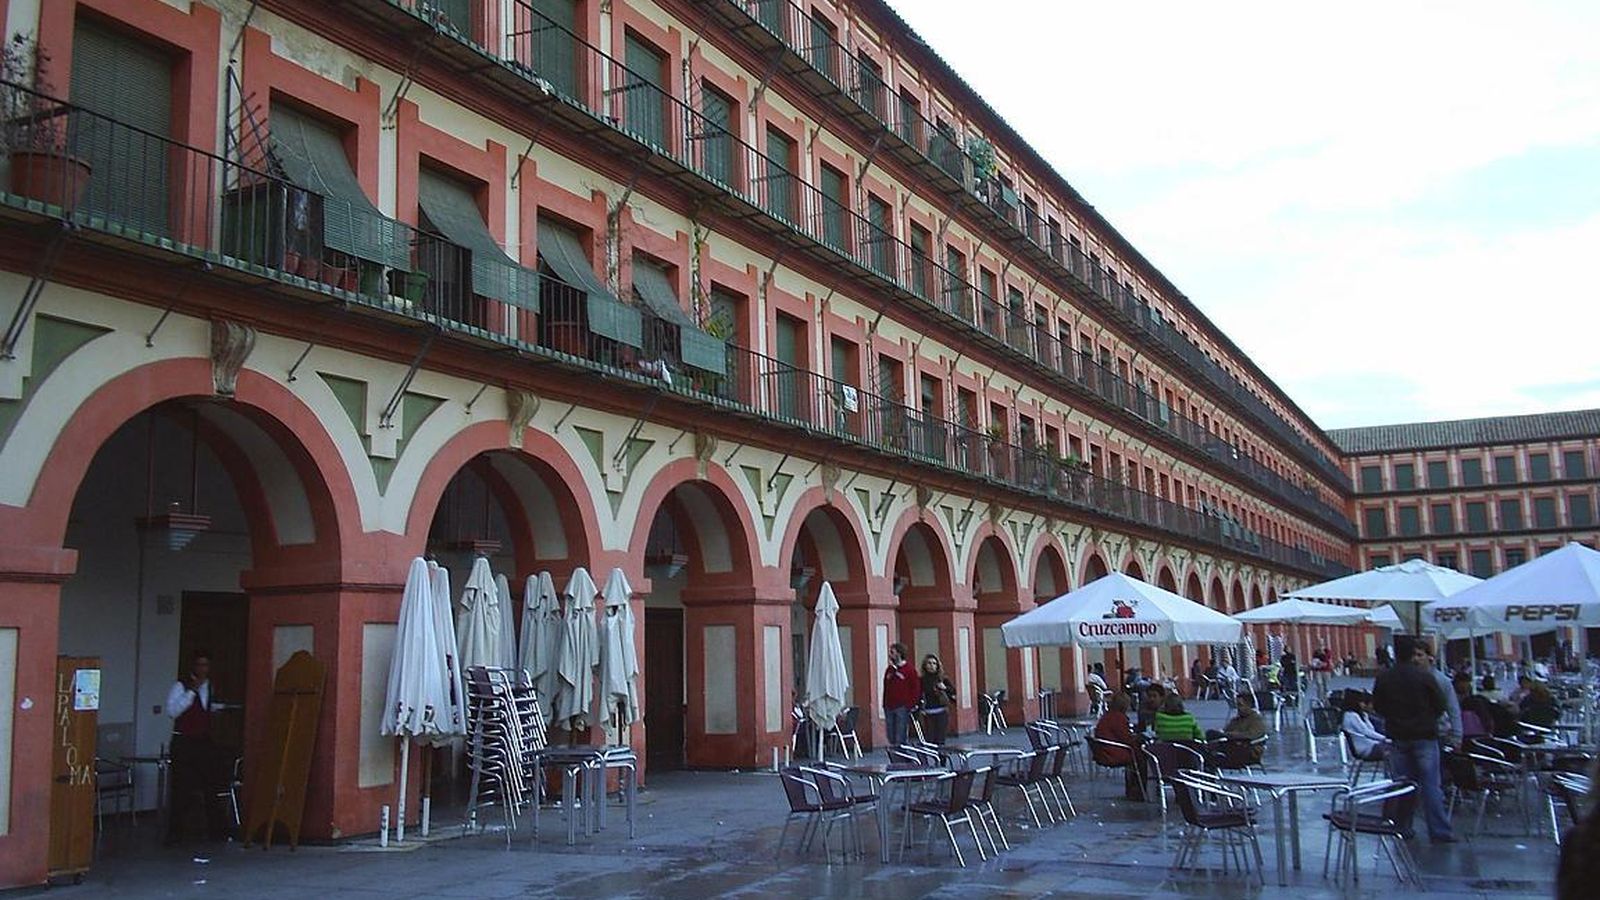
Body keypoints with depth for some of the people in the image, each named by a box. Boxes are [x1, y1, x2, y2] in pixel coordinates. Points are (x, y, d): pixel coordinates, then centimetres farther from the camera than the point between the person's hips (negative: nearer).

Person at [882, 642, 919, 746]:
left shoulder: (909, 669, -3)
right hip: (889, 707, 6)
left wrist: (912, 704, -11)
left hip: (903, 707, -5)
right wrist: (885, 704, 12)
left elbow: (916, 688, -5)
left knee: (901, 734, -5)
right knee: (891, 733, 7)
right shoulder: (889, 670, 13)